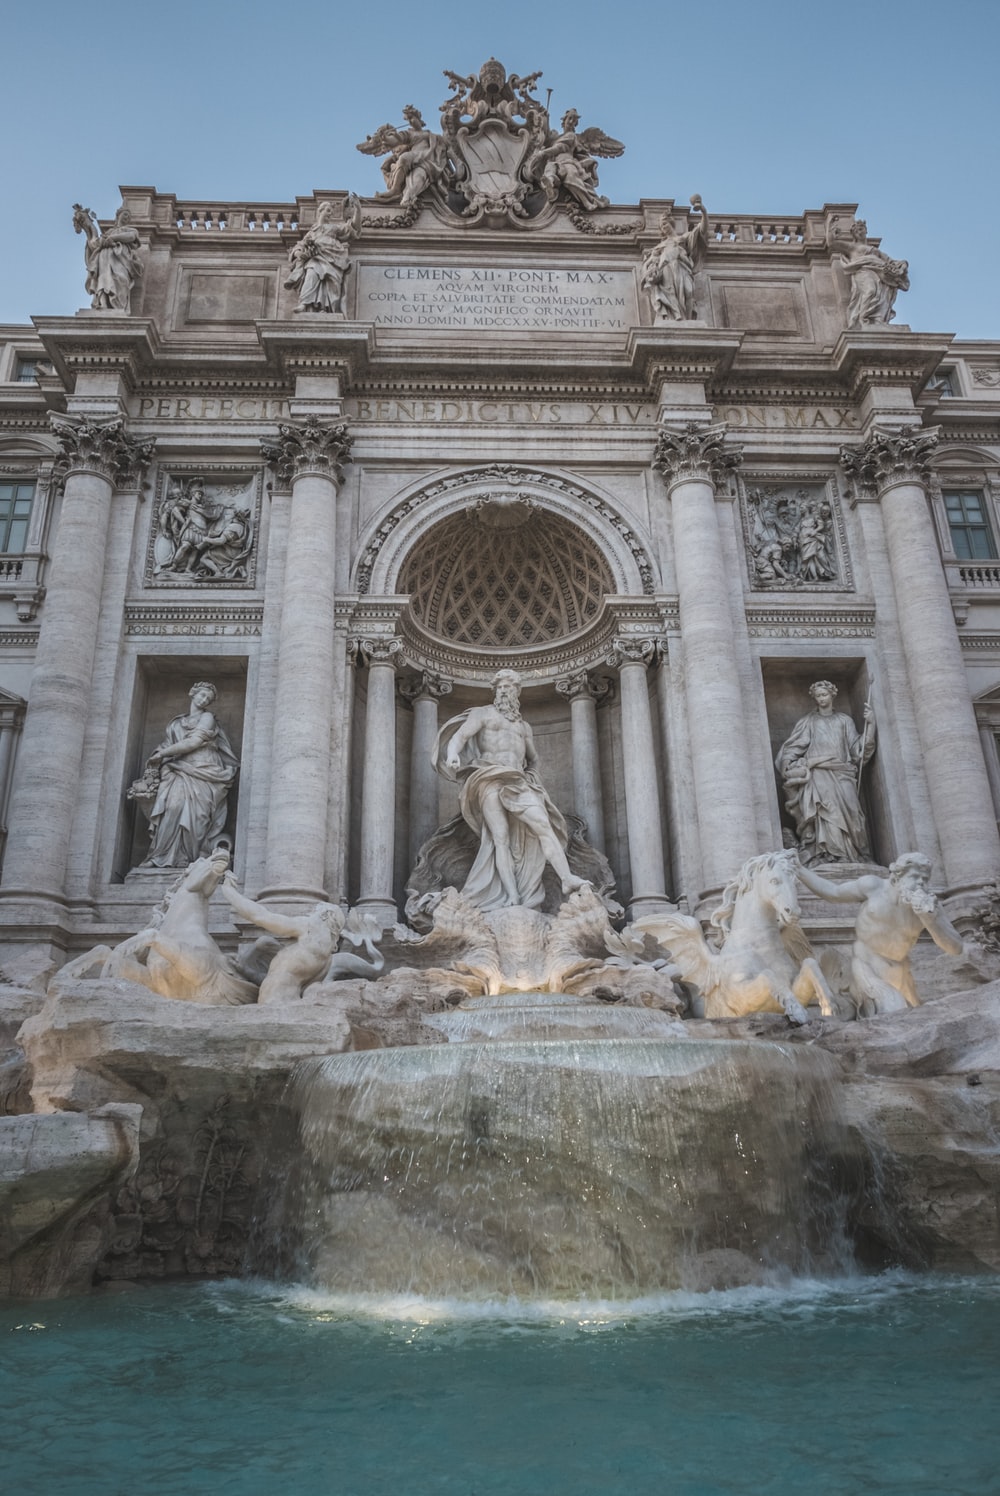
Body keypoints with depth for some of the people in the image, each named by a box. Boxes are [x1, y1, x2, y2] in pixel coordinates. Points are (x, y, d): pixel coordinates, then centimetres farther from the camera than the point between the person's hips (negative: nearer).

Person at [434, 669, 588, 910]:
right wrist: (452, 754, -24)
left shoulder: (524, 726, 28)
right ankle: (512, 899, -23)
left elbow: (533, 758, 39)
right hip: (490, 779, -4)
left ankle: (567, 879, -26)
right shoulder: (483, 713, 13)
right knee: (501, 837, -15)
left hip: (518, 782, 4)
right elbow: (459, 736, -3)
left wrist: (531, 778, 21)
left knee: (543, 823, -17)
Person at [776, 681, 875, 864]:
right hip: (817, 774, -2)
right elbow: (794, 747, 10)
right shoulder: (808, 721, 17)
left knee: (848, 809, -17)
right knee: (825, 808, -23)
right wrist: (788, 765, -7)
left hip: (841, 774, 2)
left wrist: (870, 724, 3)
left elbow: (857, 747, 13)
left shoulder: (844, 720, 21)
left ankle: (853, 853, -18)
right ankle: (826, 853, -30)